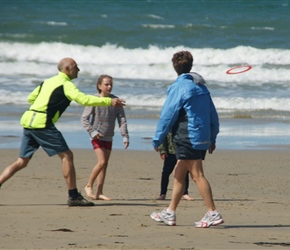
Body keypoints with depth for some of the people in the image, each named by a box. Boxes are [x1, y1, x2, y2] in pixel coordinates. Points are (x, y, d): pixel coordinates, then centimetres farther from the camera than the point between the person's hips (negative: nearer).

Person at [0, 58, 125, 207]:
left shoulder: (48, 82, 22)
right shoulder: (66, 85, -5)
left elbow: (31, 98, 29)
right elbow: (84, 99, -18)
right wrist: (109, 101, -17)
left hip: (28, 121, 8)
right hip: (42, 123, -8)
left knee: (22, 162, 12)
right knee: (66, 155, -4)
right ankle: (73, 197, -6)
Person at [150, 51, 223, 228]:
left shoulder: (178, 88, -10)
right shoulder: (201, 87, 14)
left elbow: (168, 116, -10)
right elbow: (213, 115, 16)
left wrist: (157, 140, -4)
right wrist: (212, 138, 22)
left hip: (187, 138, -8)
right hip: (203, 138, 8)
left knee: (197, 175, -8)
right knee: (179, 174, 14)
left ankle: (213, 213, -13)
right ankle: (170, 213, 17)